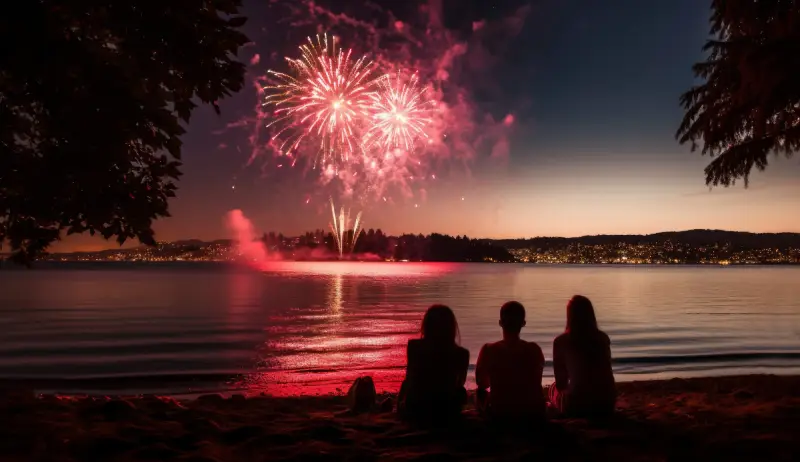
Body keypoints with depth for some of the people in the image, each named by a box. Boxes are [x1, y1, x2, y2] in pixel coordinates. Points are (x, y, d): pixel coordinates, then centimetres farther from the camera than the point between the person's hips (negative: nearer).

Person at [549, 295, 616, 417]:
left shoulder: (561, 341, -7)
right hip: (606, 403, 4)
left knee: (554, 388, 28)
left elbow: (560, 382, 1)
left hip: (577, 405, -4)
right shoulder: (603, 338, 6)